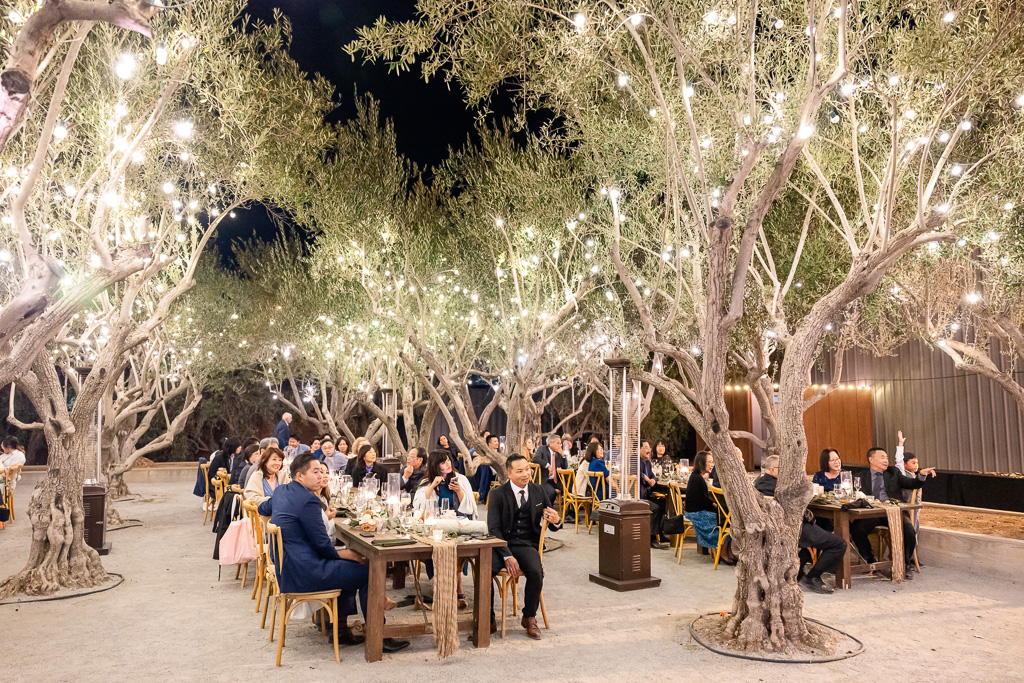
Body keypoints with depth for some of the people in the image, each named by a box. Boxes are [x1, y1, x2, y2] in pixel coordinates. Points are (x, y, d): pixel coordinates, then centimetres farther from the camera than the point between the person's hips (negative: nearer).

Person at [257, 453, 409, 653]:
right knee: (367, 573, -6)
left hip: (286, 567, 10)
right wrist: (343, 554, 0)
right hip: (302, 573, -10)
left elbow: (262, 509, 33)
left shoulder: (281, 491, 10)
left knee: (349, 565, 22)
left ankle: (340, 629, 22)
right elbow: (322, 544, -16)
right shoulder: (308, 500, -19)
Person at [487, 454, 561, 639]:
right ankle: (489, 620, -9)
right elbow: (493, 529, -5)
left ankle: (529, 618, -4)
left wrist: (556, 521, -12)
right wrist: (507, 556, -18)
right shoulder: (498, 494, 0)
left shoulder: (538, 492, 7)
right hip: (502, 544, -1)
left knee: (536, 573, -30)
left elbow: (552, 524, 15)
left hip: (527, 545, 1)